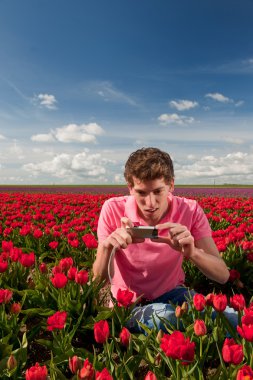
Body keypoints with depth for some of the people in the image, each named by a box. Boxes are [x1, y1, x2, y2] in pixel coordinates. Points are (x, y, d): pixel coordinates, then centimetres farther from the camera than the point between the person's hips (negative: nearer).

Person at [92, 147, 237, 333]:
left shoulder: (191, 210, -15)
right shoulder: (113, 210, -18)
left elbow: (223, 276, -15)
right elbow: (99, 279, -13)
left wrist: (192, 252, -36)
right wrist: (108, 249, -35)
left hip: (172, 293, 2)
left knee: (231, 318, -24)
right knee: (164, 317, -35)